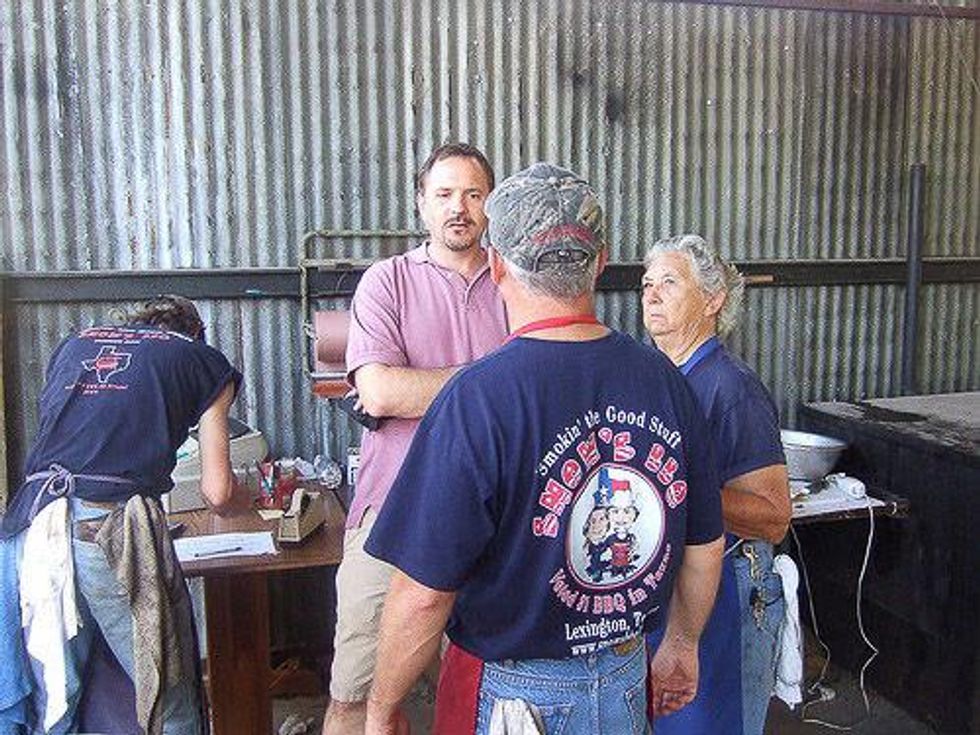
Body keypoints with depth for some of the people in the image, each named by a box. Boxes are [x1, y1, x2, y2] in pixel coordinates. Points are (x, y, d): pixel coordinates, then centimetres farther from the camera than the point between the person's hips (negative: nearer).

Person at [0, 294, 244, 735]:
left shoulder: (75, 343, 25)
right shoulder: (203, 361, 13)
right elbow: (218, 494, 8)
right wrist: (237, 494, 31)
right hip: (112, 527, -5)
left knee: (51, 700, 21)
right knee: (169, 699, 10)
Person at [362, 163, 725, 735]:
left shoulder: (477, 399, -25)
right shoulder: (665, 380, -8)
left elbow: (424, 595, -23)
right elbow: (705, 549, 2)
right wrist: (682, 646, 19)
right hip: (628, 684, 5)